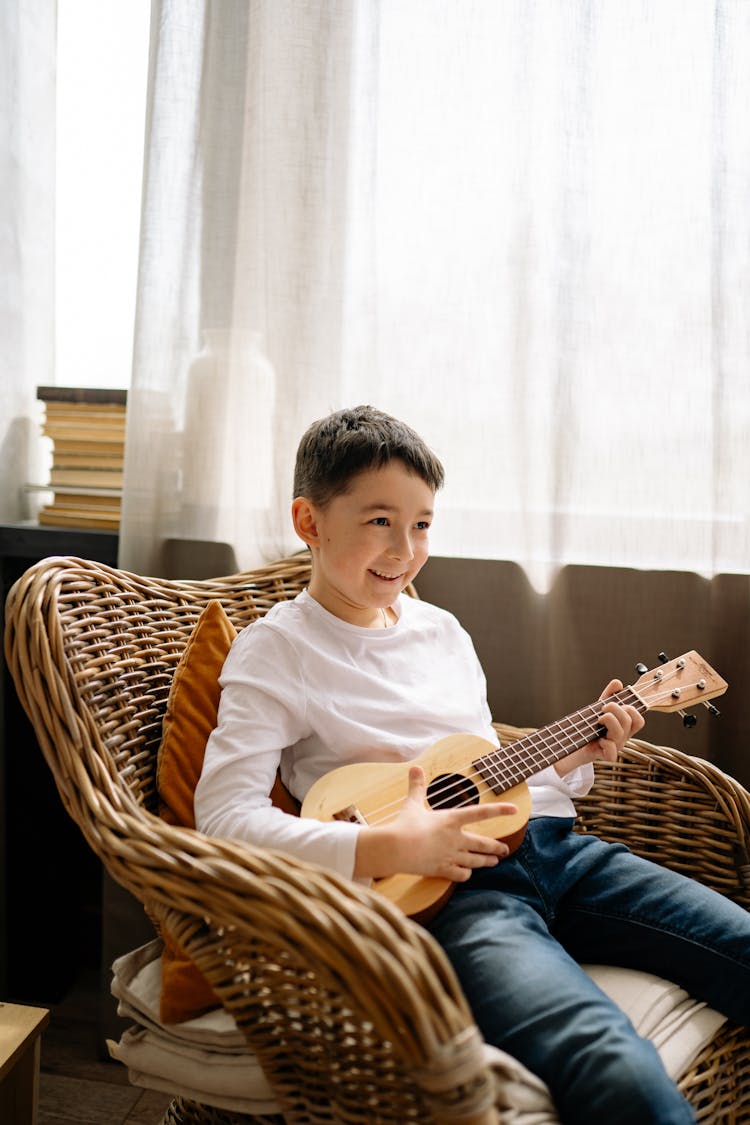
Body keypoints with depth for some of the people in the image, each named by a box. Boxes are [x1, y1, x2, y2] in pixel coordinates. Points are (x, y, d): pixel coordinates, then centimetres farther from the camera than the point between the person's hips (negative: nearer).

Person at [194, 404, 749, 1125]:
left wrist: (574, 752, 8)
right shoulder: (276, 652, -1)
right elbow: (223, 816, -12)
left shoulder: (442, 629, 19)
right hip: (446, 888, -7)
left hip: (551, 844, 7)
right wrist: (387, 848, -20)